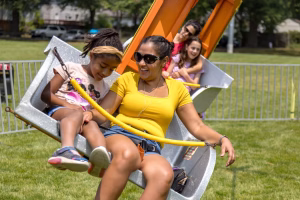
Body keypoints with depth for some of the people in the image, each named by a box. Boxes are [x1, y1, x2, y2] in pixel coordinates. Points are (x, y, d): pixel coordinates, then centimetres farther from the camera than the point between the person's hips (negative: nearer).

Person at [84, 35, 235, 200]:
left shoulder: (177, 89, 19)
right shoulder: (127, 79, 15)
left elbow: (197, 127, 16)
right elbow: (102, 113, 8)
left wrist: (222, 139, -3)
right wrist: (89, 114, -16)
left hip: (151, 148, 1)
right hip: (120, 137, -1)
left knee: (164, 176, -37)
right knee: (128, 154, -41)